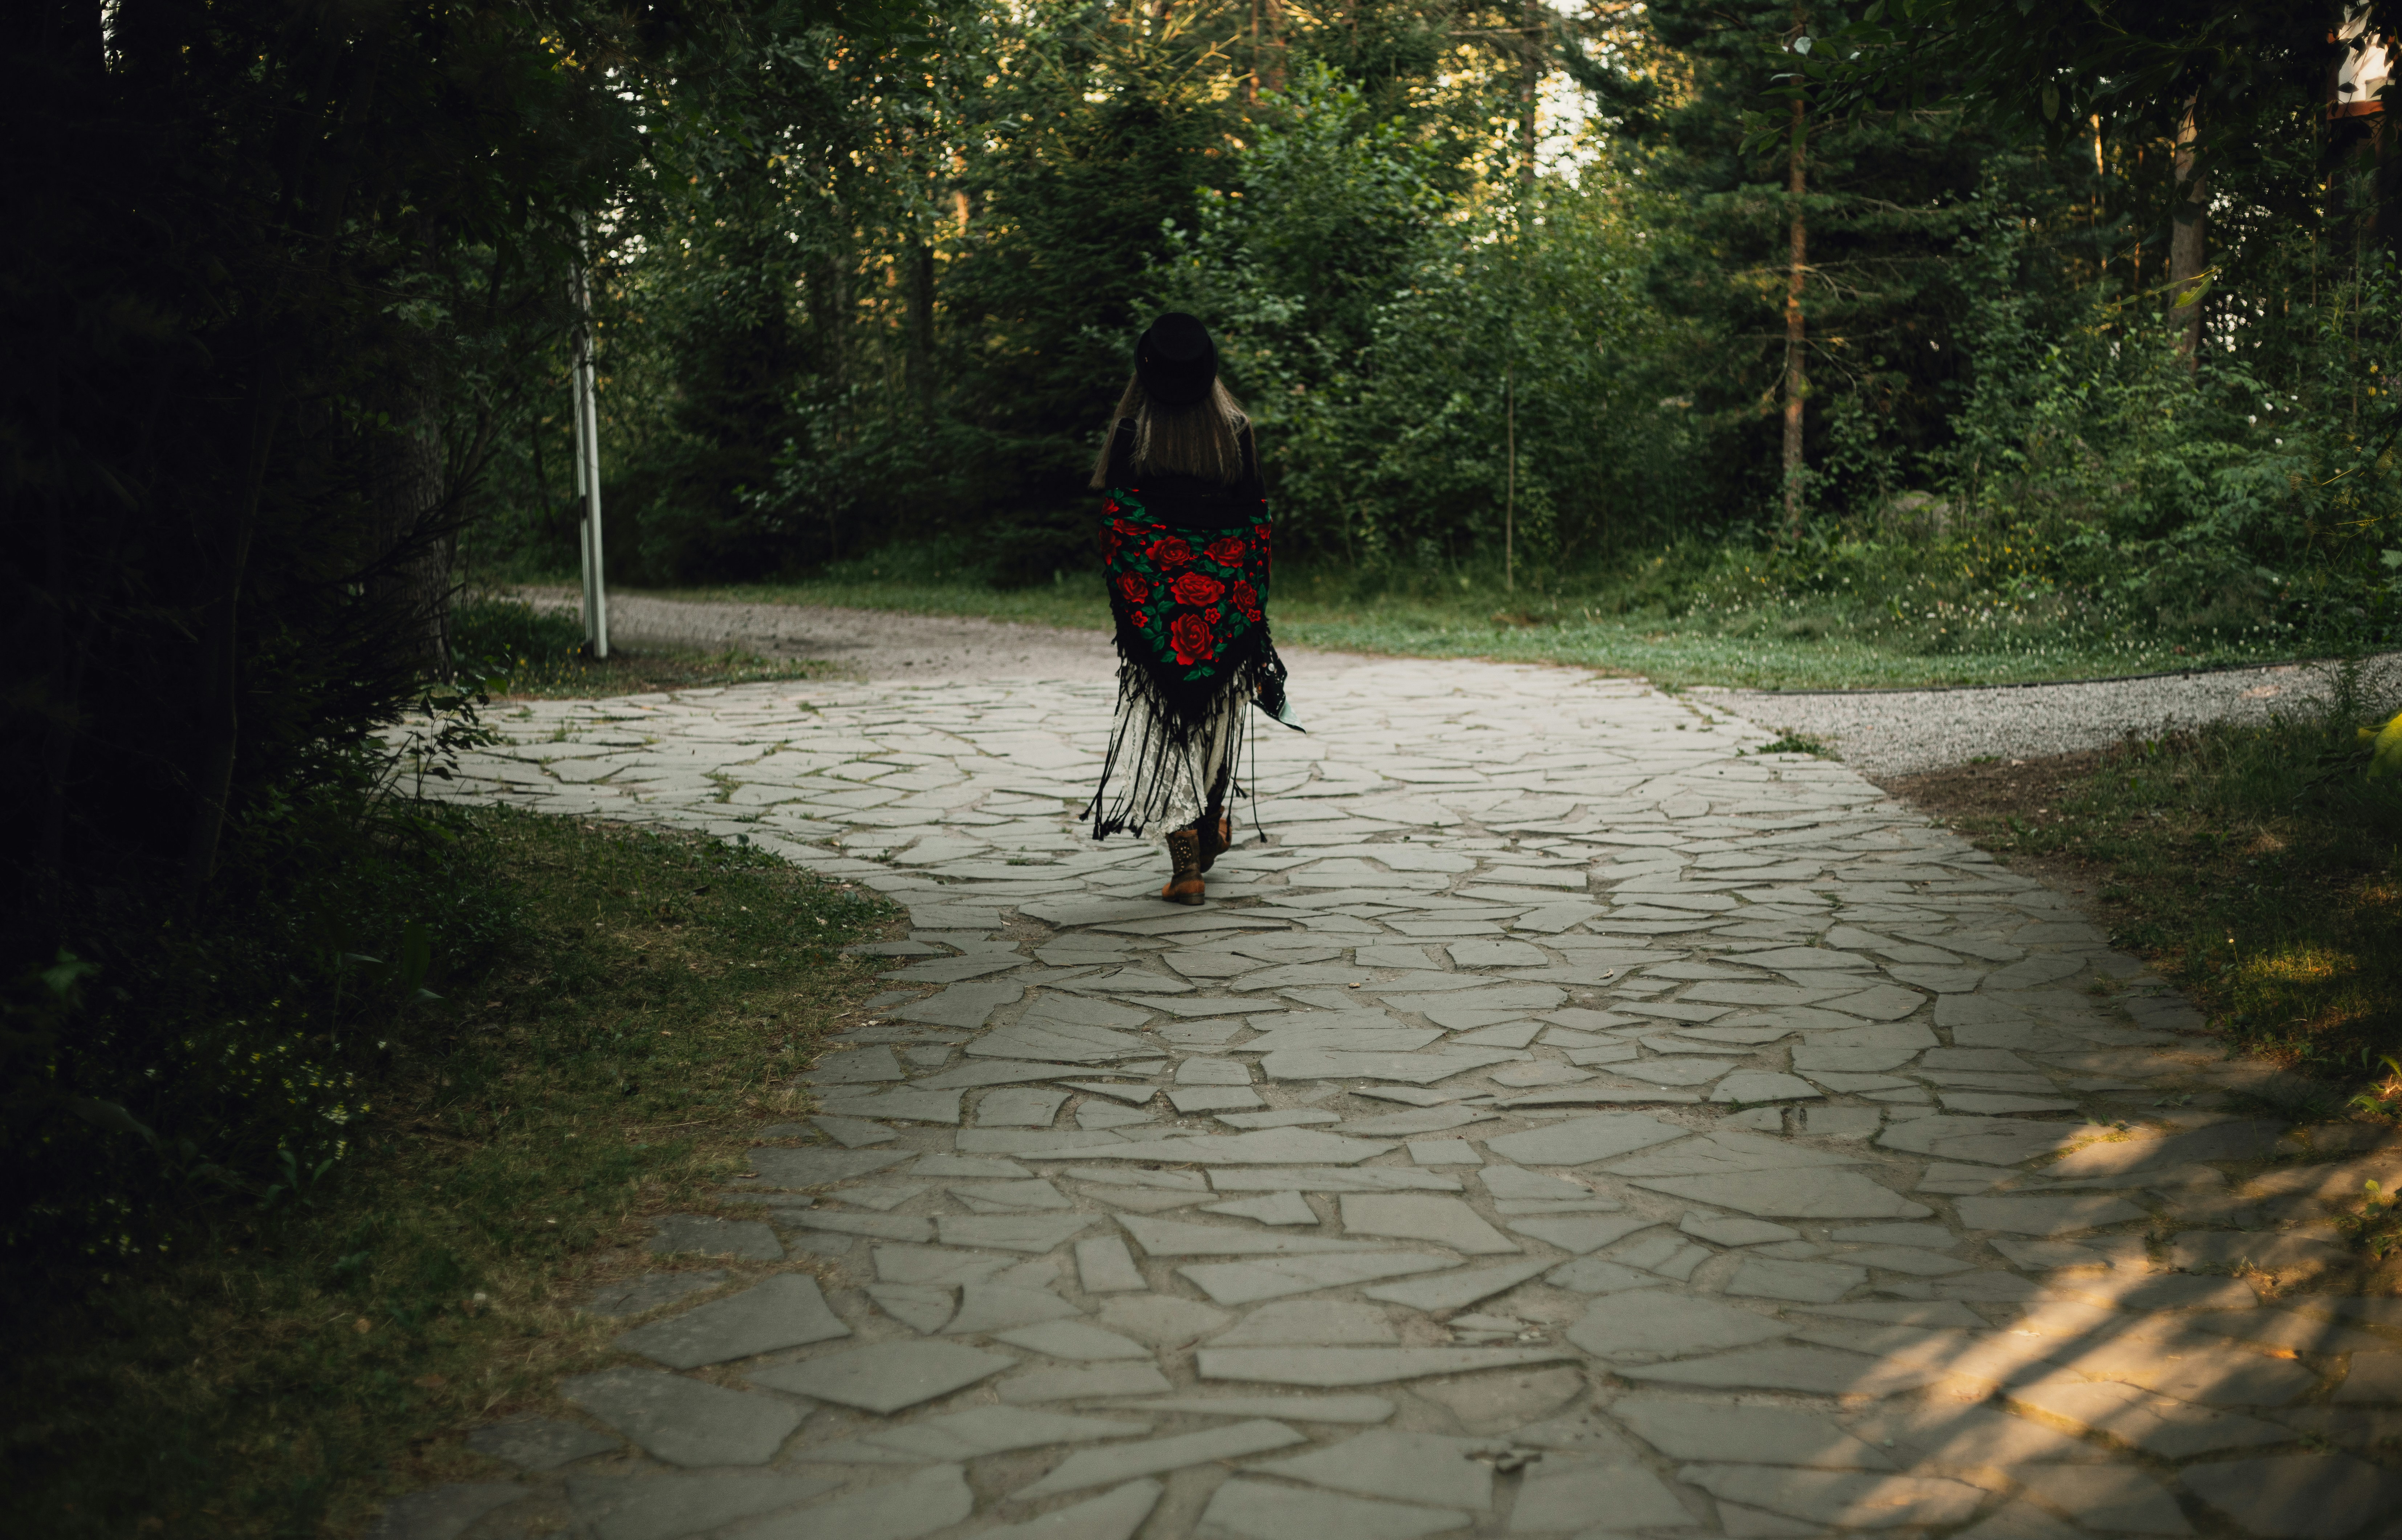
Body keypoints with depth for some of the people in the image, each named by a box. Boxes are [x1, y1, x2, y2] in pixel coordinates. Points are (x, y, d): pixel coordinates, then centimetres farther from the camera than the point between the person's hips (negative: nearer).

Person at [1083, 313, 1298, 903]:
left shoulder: (1133, 435, -6)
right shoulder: (1237, 430, 0)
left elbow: (1115, 524, -6)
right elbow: (1259, 521, 1)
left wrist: (1124, 602, 1)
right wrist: (1254, 599, 8)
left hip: (1156, 602, -2)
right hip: (1225, 597, 3)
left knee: (1160, 724, 2)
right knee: (1216, 715, 21)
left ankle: (1186, 865, -7)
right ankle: (1211, 830, 39)